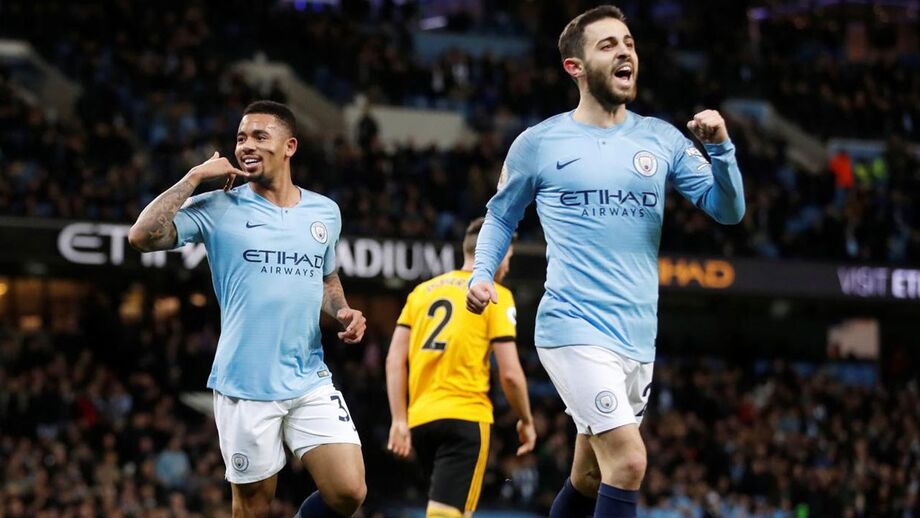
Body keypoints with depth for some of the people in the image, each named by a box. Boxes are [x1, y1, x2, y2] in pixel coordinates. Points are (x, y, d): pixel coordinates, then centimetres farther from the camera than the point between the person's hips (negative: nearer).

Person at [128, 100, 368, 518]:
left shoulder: (325, 212, 10)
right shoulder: (218, 209, -2)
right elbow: (142, 236, -14)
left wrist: (343, 312, 4)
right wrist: (195, 177, -12)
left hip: (311, 383, 3)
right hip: (245, 387, -3)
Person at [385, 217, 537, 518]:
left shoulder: (423, 291, 16)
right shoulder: (495, 296, 0)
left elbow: (395, 360, 9)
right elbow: (510, 374, -5)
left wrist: (399, 420, 9)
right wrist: (526, 421, 10)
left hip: (421, 417, 6)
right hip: (465, 418, -6)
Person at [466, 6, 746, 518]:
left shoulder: (661, 139, 8)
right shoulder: (539, 143, 1)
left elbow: (728, 209, 4)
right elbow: (502, 216, 14)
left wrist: (720, 149, -14)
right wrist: (482, 274, -2)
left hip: (638, 338, 5)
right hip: (575, 330, -5)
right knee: (628, 462, -20)